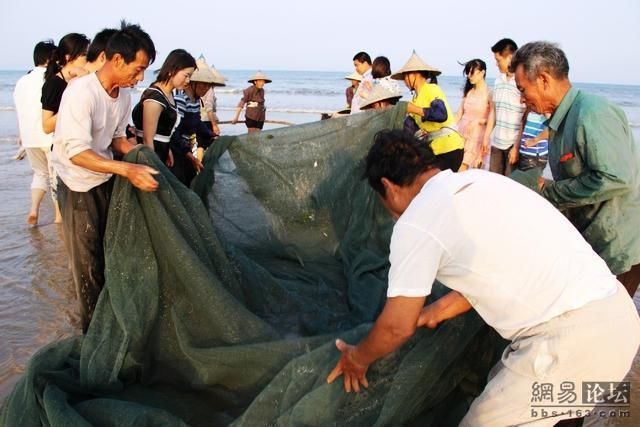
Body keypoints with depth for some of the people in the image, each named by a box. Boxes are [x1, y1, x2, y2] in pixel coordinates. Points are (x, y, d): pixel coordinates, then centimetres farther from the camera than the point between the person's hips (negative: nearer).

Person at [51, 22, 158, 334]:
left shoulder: (123, 96, -3)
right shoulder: (81, 92, -26)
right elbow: (77, 153, -30)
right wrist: (127, 170, -40)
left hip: (107, 181, 7)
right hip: (79, 187, -7)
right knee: (88, 261, 3)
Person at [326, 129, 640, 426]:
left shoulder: (416, 222, -10)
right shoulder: (478, 180, 14)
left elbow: (398, 326, -1)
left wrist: (358, 358, 18)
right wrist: (438, 312, 33)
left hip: (573, 339, -9)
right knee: (504, 385, 26)